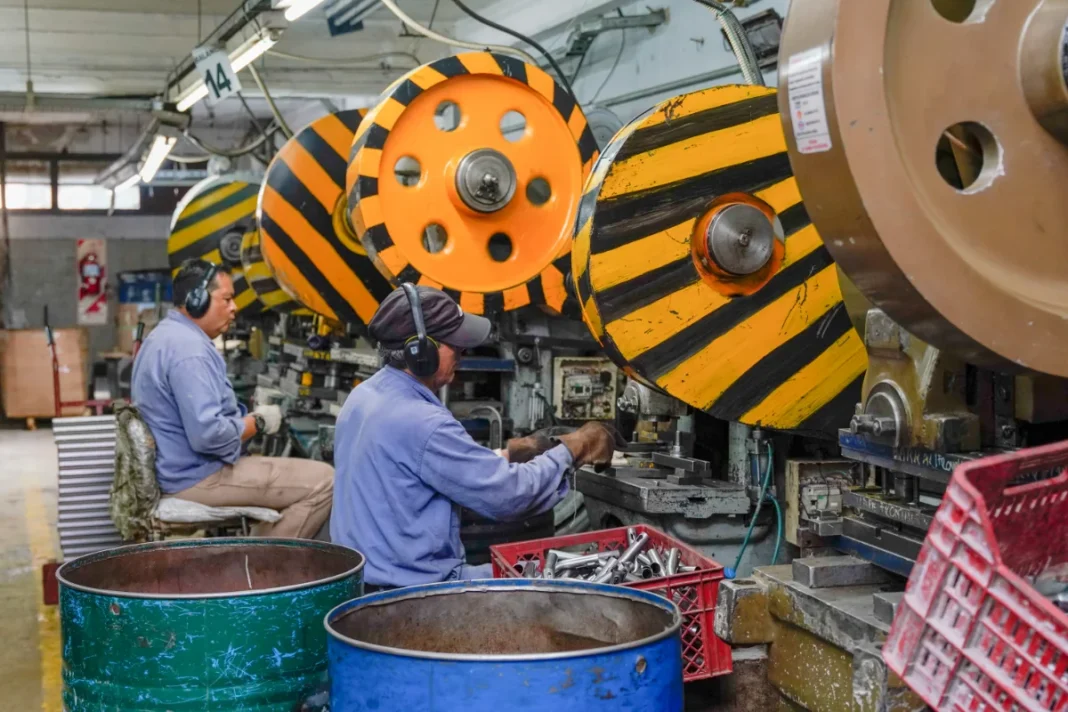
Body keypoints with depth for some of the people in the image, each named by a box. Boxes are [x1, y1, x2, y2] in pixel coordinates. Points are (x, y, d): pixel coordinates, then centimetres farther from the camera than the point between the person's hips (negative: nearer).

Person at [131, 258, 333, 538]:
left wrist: (248, 415, 10)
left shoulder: (165, 336, 12)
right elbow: (209, 435, -29)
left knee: (298, 476, 25)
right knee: (322, 481, -14)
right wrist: (258, 422, -12)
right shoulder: (189, 349, -21)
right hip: (198, 477, -11)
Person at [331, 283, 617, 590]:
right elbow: (507, 494, -21)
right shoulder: (422, 424, -26)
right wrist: (568, 451, -6)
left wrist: (500, 458, 9)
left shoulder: (362, 396, 4)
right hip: (413, 588, -9)